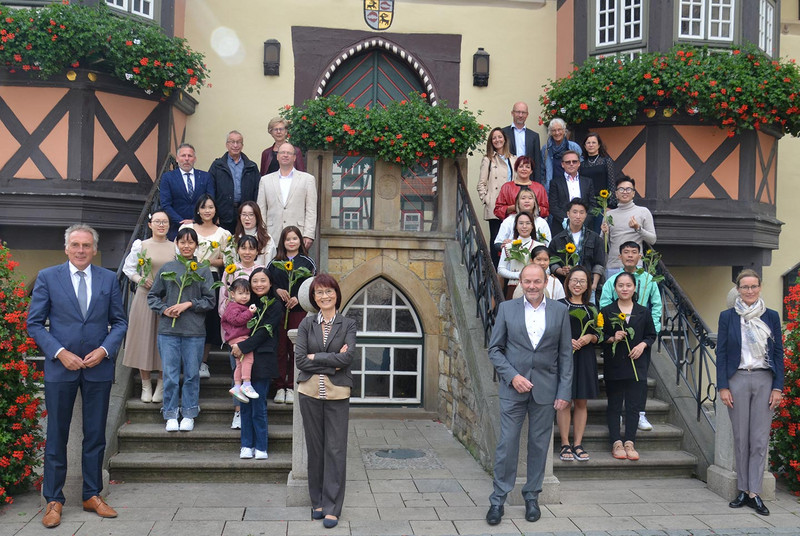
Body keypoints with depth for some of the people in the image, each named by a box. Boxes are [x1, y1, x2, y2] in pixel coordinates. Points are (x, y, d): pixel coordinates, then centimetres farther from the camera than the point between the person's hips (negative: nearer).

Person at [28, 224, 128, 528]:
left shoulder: (108, 279, 5)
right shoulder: (47, 277, 0)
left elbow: (119, 321, 7)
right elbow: (34, 323, -1)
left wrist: (104, 350, -9)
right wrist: (60, 352, -12)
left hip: (99, 367, 2)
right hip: (60, 367, -1)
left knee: (95, 435, 9)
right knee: (57, 435, 6)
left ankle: (92, 496, 21)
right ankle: (54, 500, 17)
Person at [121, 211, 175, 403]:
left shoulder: (175, 248, 6)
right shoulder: (141, 245, 3)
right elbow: (128, 268, 8)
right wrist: (140, 279, -7)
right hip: (145, 296, -1)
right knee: (144, 338, 2)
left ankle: (161, 386, 13)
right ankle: (146, 385, 13)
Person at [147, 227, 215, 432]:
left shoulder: (203, 271, 5)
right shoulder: (167, 268, 8)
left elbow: (209, 301, 3)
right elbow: (152, 296, 12)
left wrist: (188, 304, -10)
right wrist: (164, 310, -5)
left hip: (195, 331, -1)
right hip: (168, 330, 1)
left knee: (192, 374, 4)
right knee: (170, 374, 2)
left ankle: (189, 414, 16)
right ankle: (171, 415, 13)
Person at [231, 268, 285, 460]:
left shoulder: (275, 305, -1)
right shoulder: (248, 302, 14)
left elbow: (264, 331, -10)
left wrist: (243, 347, -16)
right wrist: (233, 345, -3)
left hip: (262, 360, -4)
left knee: (259, 404, -4)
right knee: (245, 404, 6)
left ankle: (261, 447, 4)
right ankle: (247, 445, 13)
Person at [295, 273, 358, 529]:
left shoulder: (348, 324, 2)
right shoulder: (307, 323, 5)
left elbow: (346, 357, -13)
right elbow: (299, 360, -6)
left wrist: (315, 358, -11)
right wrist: (332, 362, -11)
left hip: (337, 394, -2)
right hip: (310, 393, 2)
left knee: (336, 450, -1)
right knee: (315, 448, 10)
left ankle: (332, 507, 7)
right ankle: (317, 502, 23)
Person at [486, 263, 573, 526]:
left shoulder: (560, 311, 3)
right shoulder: (506, 308, 1)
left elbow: (565, 354, 3)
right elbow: (495, 349, 2)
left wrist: (564, 391, -3)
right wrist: (513, 376, -11)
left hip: (546, 389, 1)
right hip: (513, 387, -1)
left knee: (539, 445, 9)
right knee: (507, 444, -1)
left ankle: (532, 497, 23)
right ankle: (498, 500, 10)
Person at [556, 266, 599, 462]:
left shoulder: (591, 309, 13)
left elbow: (598, 336, 14)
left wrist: (590, 337, -7)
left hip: (585, 358, 4)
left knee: (581, 402, 5)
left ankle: (578, 444, 12)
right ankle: (565, 444, 6)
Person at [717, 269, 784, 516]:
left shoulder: (771, 317, 8)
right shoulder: (728, 316, 3)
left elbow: (779, 353, 7)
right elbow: (721, 353, 2)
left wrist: (778, 387, 0)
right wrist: (723, 387, -4)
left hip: (764, 380, 1)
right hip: (737, 379, -1)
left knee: (760, 439, 0)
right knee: (740, 438, 4)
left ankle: (754, 492, 4)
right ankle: (743, 490, 12)